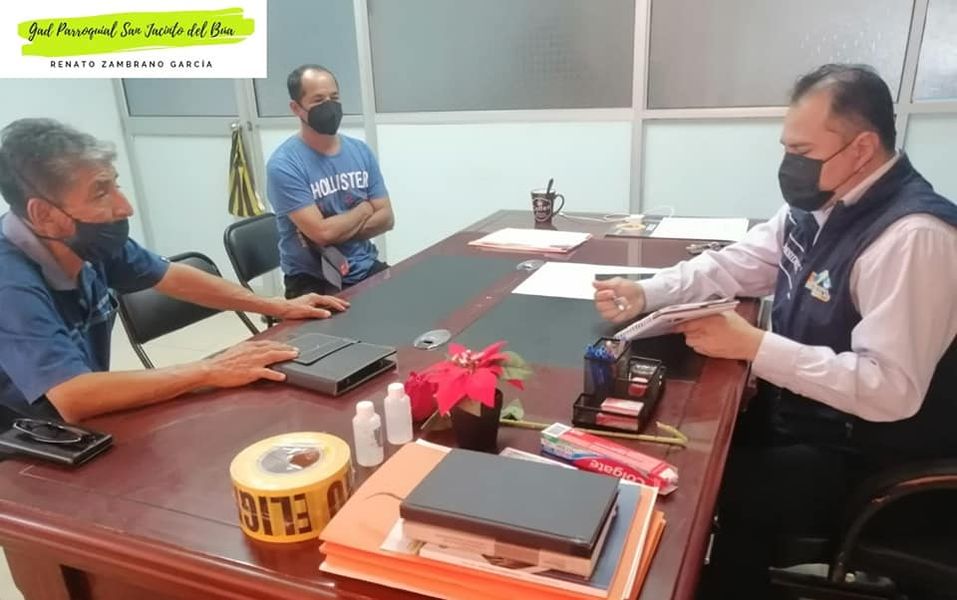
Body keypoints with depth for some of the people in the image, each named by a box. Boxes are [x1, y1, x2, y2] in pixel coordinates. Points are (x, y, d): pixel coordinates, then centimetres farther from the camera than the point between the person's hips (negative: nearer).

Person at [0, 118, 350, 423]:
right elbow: (73, 399, -39)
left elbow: (174, 278, 6)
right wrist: (211, 372, -32)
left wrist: (276, 307, 5)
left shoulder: (91, 243, -9)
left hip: (86, 429, 6)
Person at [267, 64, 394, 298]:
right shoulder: (283, 164, -12)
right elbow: (321, 232, -19)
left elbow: (386, 218, 2)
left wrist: (337, 231, -13)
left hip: (366, 268, 6)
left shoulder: (360, 151, 6)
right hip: (312, 280, -5)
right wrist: (363, 210, -2)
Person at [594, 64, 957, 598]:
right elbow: (733, 266, 4)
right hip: (799, 408, 8)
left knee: (723, 489, -18)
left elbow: (891, 389, -31)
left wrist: (755, 346, -31)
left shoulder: (912, 237, -28)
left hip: (867, 456, -8)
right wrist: (645, 294, -11)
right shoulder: (819, 205, -1)